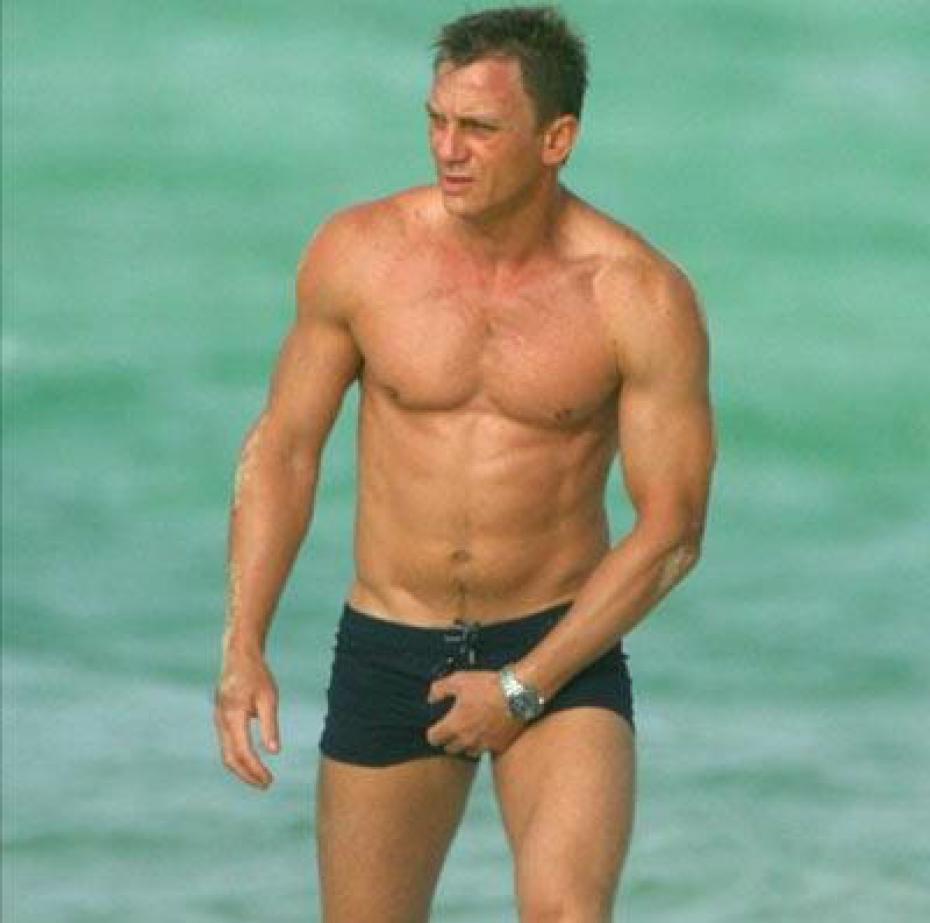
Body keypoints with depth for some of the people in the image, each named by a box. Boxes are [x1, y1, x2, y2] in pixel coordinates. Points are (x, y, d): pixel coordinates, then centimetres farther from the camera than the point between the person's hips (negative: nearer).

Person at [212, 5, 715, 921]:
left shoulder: (642, 299, -14)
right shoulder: (358, 253, -7)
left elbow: (670, 531, -10)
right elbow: (282, 446, 4)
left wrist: (524, 688, -13)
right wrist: (243, 648, -3)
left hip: (560, 649, -2)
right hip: (389, 650, 3)